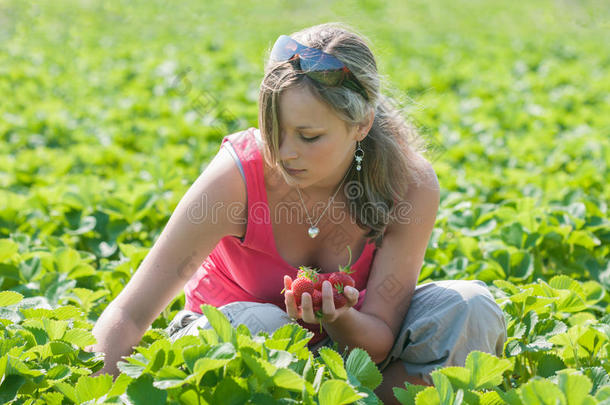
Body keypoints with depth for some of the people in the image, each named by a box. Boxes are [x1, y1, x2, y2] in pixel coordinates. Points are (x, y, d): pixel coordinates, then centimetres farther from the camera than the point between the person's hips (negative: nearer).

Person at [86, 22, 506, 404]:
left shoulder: (410, 186, -23)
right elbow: (126, 318, -30)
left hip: (346, 338, 2)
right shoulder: (239, 173, -28)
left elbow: (380, 340, -18)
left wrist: (340, 320, -40)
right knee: (259, 325, -38)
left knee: (469, 306, -22)